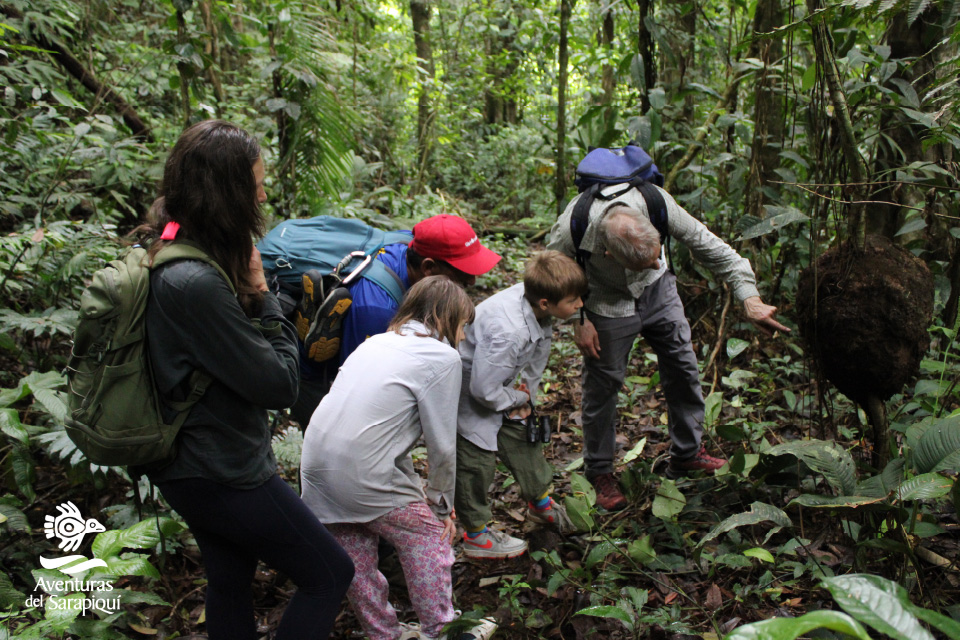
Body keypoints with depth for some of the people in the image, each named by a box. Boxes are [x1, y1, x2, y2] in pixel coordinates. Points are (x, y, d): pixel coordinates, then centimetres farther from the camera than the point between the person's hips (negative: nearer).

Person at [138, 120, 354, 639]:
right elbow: (279, 384, -23)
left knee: (229, 581, 26)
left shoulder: (158, 254, 1)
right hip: (223, 474, -10)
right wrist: (261, 295, -16)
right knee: (330, 576, 6)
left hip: (186, 463, 10)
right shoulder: (195, 284, -31)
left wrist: (248, 296, -5)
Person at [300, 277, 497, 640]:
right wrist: (441, 504, 10)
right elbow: (442, 446, -4)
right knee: (430, 535, 14)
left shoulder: (377, 342, 18)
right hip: (362, 475, -8)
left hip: (315, 469, 8)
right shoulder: (442, 356, -5)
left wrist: (412, 488, 22)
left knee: (355, 563, 21)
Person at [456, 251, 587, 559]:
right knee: (477, 462, 3)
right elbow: (485, 389, -34)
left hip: (500, 389, 9)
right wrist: (520, 398, -15)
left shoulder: (535, 306, -16)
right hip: (467, 396, -9)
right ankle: (476, 535, 23)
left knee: (524, 440, 19)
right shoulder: (508, 333, -42)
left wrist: (529, 392, 2)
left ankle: (540, 504, 41)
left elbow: (538, 352, 6)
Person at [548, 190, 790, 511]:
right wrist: (577, 321, -16)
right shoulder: (571, 229, -37)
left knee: (684, 367, 9)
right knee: (602, 385, 3)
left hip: (657, 291, 3)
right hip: (607, 302, -3)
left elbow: (709, 245, -23)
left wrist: (750, 299, -29)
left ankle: (688, 453, 30)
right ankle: (599, 470, 25)